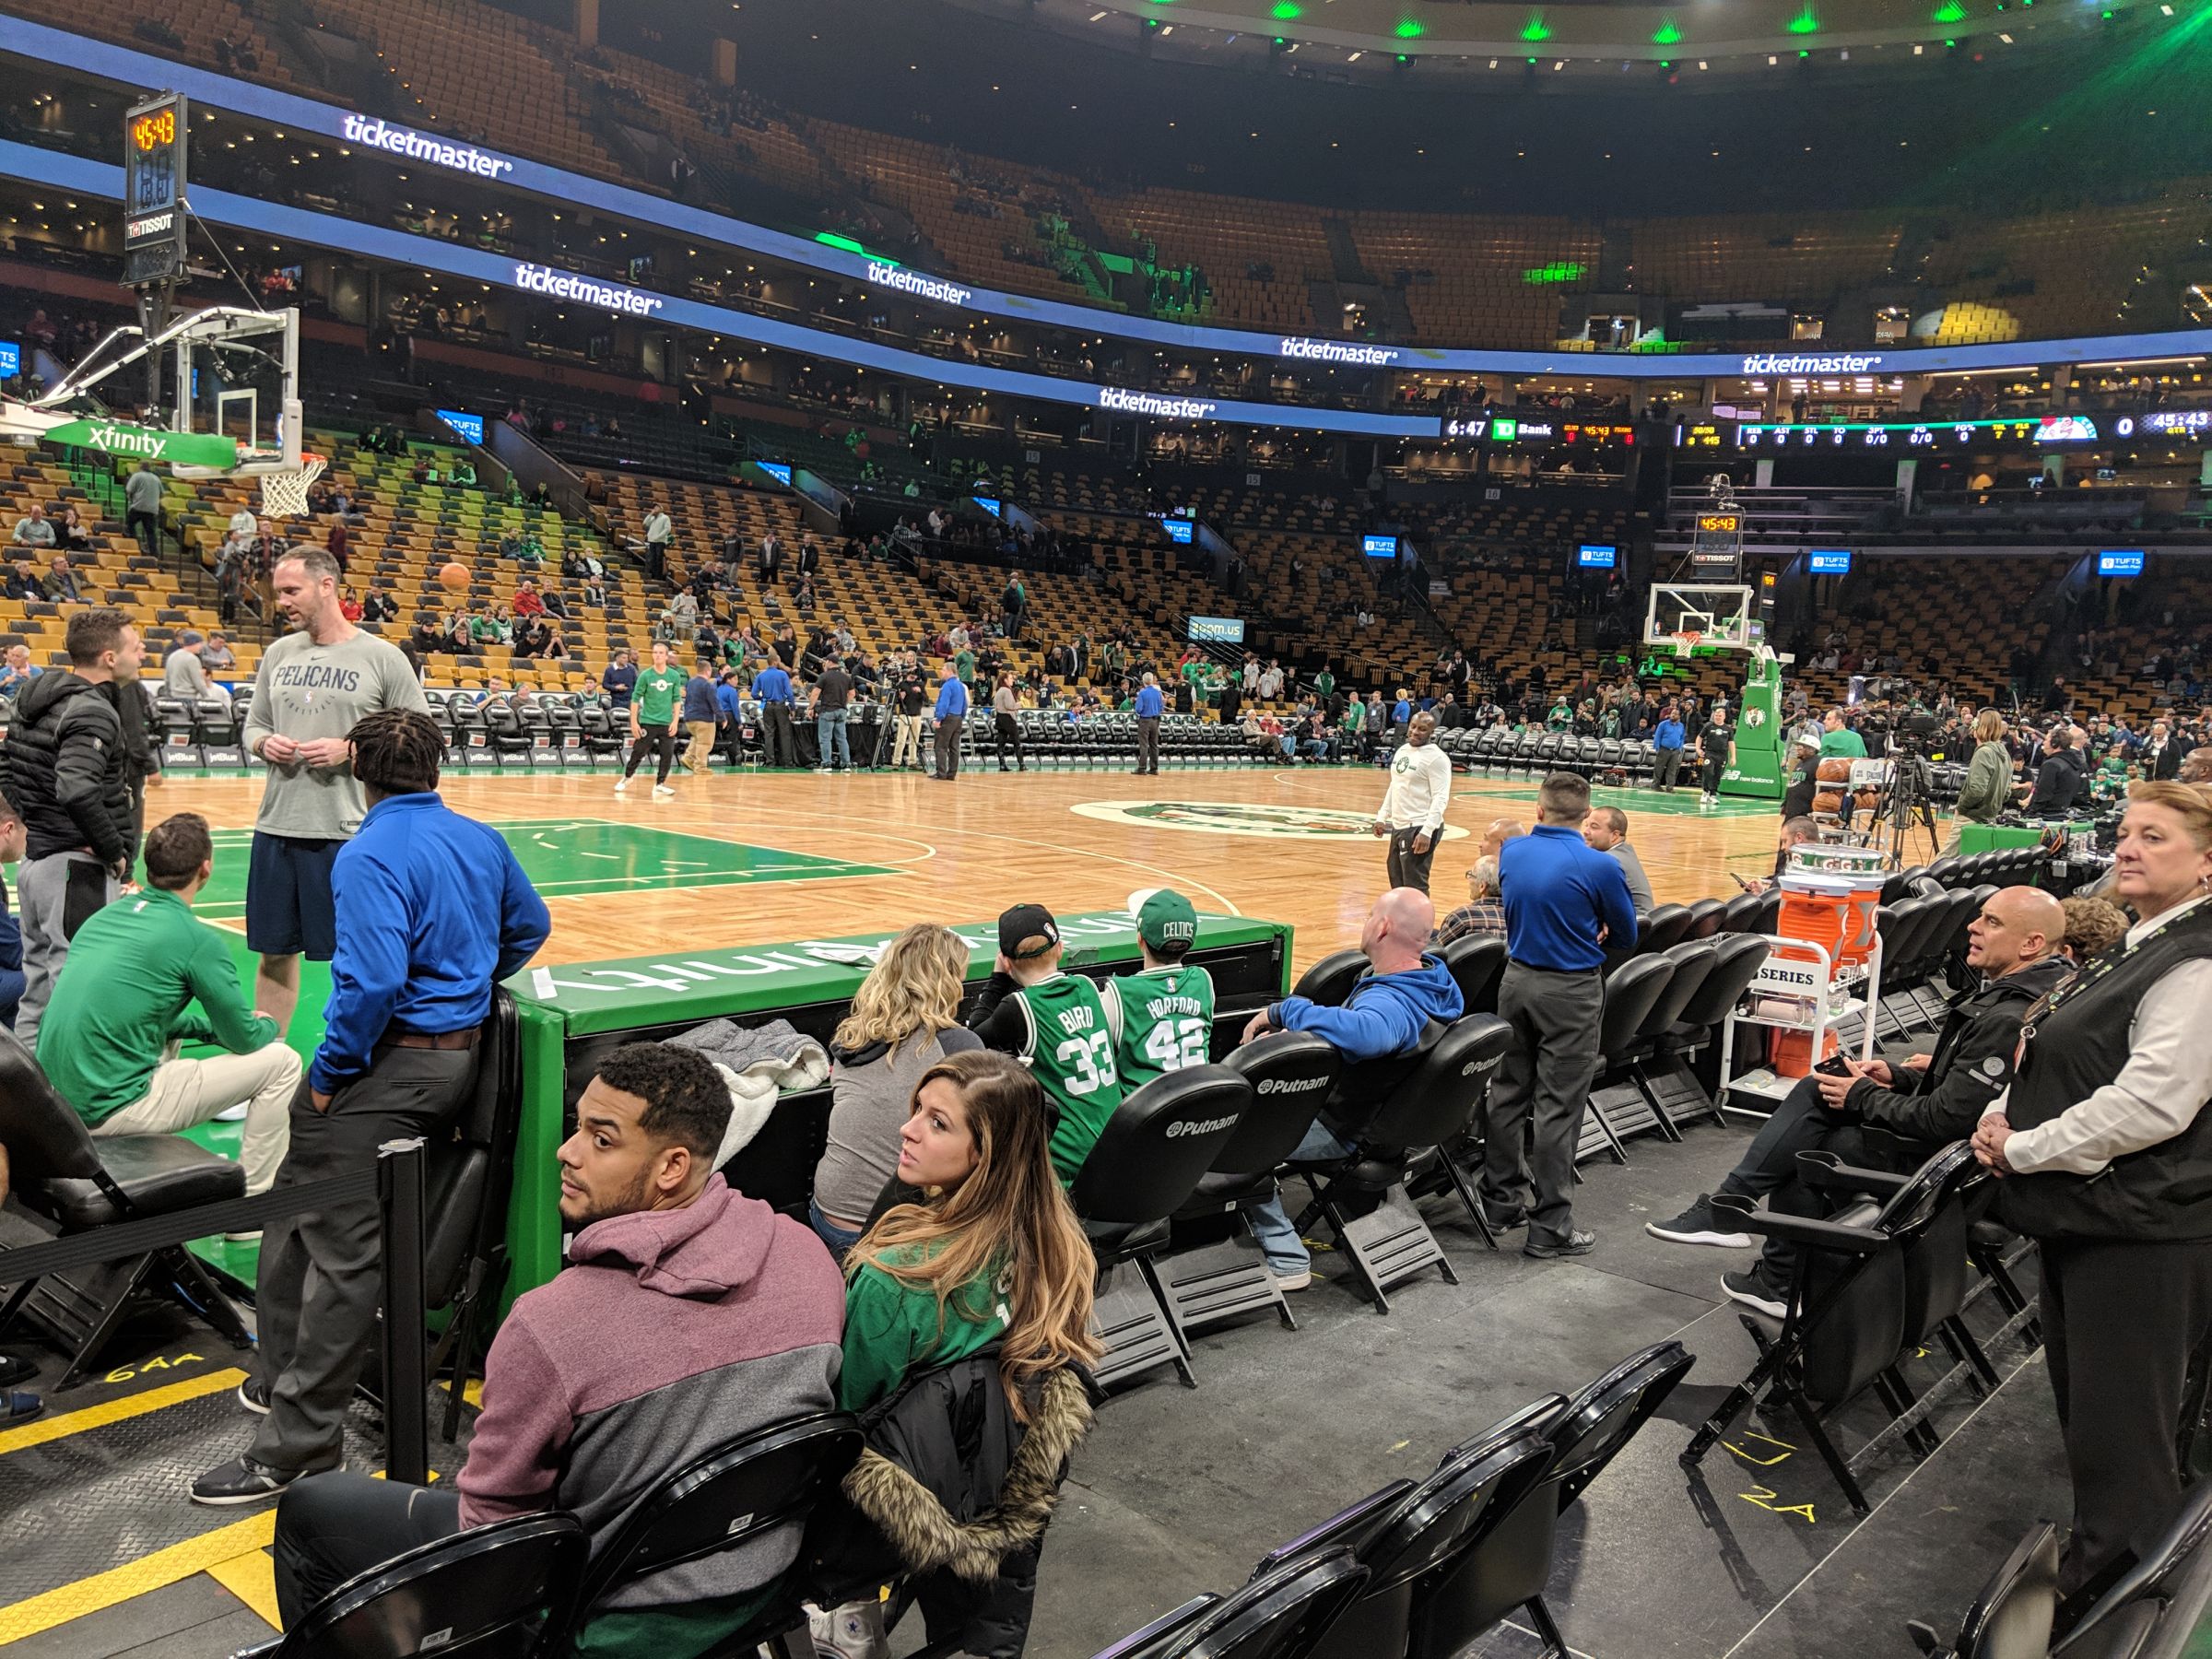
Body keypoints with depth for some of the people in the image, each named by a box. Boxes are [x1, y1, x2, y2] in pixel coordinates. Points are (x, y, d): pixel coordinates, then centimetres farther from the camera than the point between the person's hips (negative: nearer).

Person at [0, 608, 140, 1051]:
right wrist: (116, 852, -19)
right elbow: (77, 791, -30)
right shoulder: (94, 712, -17)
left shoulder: (37, 697, 12)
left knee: (36, 998, 18)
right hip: (79, 872, -10)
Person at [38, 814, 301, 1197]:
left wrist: (209, 1028, 23)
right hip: (112, 1109, -8)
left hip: (58, 1102, 9)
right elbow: (245, 1040, -4)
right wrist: (269, 1026, 19)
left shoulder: (104, 916, 10)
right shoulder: (197, 939, -12)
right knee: (281, 1062, -1)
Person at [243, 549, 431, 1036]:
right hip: (276, 828, 5)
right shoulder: (278, 653, 11)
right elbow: (253, 723, 20)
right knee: (275, 953, 13)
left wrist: (350, 752, -16)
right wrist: (264, 743, -3)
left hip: (348, 832, -5)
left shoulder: (383, 658, -4)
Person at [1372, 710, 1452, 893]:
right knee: (1398, 883, 18)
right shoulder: (1403, 750, 12)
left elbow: (1441, 798, -19)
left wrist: (1427, 832, -26)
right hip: (1398, 826, 9)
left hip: (1419, 829, -9)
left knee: (1414, 886, -5)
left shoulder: (1436, 758, -14)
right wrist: (1382, 817, 16)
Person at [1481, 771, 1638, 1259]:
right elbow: (1625, 937, -1)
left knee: (1509, 1093, 15)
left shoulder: (1511, 852, 0)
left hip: (1517, 978, 5)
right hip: (1571, 990, -5)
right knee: (1557, 1108, -1)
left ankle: (1501, 1200, 26)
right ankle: (1550, 1227, 5)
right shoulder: (1598, 866, -15)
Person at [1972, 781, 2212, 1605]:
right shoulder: (2143, 947, 14)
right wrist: (2002, 1114, 2)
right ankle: (2098, 1547, 39)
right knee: (2082, 1399, 22)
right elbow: (2056, 1060, 21)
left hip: (2140, 1229, -10)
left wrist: (2022, 1149, -17)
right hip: (2083, 1213, 11)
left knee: (2120, 1424, 1)